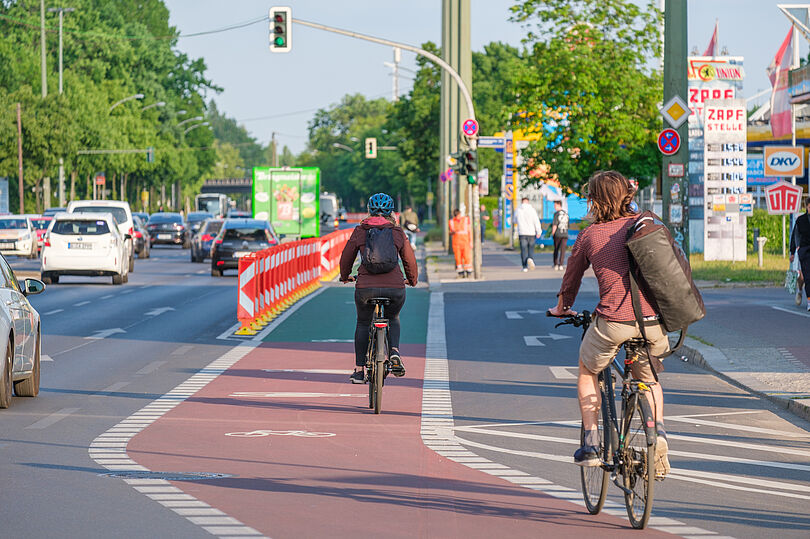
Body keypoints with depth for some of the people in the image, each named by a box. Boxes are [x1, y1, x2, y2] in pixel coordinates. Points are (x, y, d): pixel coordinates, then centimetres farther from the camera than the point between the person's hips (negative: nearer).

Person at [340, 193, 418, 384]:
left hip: (366, 287, -1)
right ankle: (394, 352, 1)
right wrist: (412, 280, 33)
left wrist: (345, 276, 35)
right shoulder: (398, 233, 7)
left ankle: (359, 370, 19)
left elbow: (346, 258, 15)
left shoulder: (359, 231, 7)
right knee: (393, 319, 28)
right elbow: (410, 261, 13)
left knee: (363, 324, 22)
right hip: (395, 287, 1)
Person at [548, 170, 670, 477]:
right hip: (654, 321, 2)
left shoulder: (588, 237, 6)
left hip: (613, 322, -2)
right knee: (648, 379, 27)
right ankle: (658, 431, 0)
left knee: (587, 371, 26)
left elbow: (571, 280, 20)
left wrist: (562, 309, 40)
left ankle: (591, 444, 19)